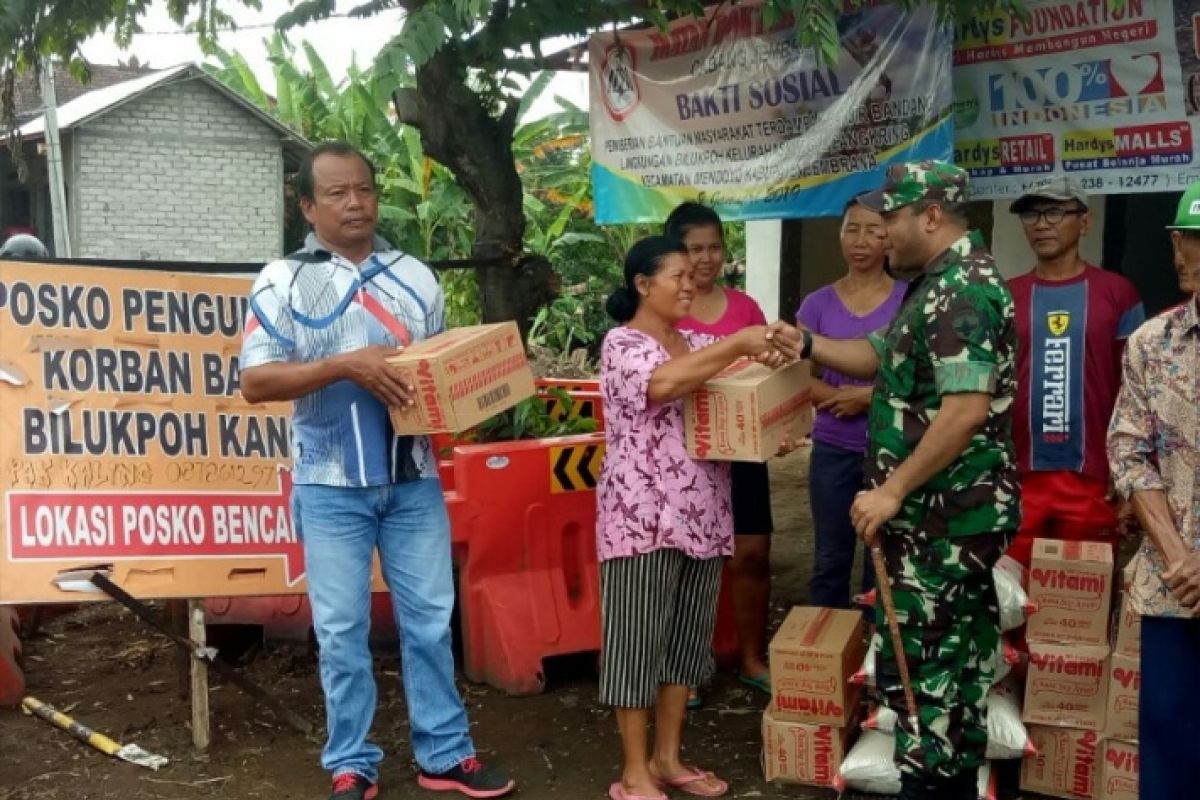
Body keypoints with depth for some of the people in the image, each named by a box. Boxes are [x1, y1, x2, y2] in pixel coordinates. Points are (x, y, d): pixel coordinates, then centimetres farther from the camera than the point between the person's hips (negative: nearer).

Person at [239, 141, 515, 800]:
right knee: (341, 631, 6)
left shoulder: (415, 277, 7)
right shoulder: (284, 281, -4)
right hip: (332, 487, -3)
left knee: (430, 620, 9)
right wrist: (344, 365, -21)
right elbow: (255, 380, -10)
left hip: (414, 481, 3)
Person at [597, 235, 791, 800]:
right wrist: (737, 344, -25)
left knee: (687, 635, 13)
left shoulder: (699, 344, 14)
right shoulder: (622, 344, -9)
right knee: (638, 639, 0)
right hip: (643, 518, -7)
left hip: (701, 515, 8)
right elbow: (661, 383, -29)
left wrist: (765, 357, -2)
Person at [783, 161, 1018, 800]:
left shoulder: (963, 289, -20)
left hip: (944, 516, -11)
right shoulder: (938, 283, 14)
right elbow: (885, 358, 24)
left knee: (916, 662, -3)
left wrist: (892, 492, -25)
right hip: (947, 511, 11)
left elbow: (967, 410, -29)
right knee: (953, 655, 18)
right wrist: (808, 345, 10)